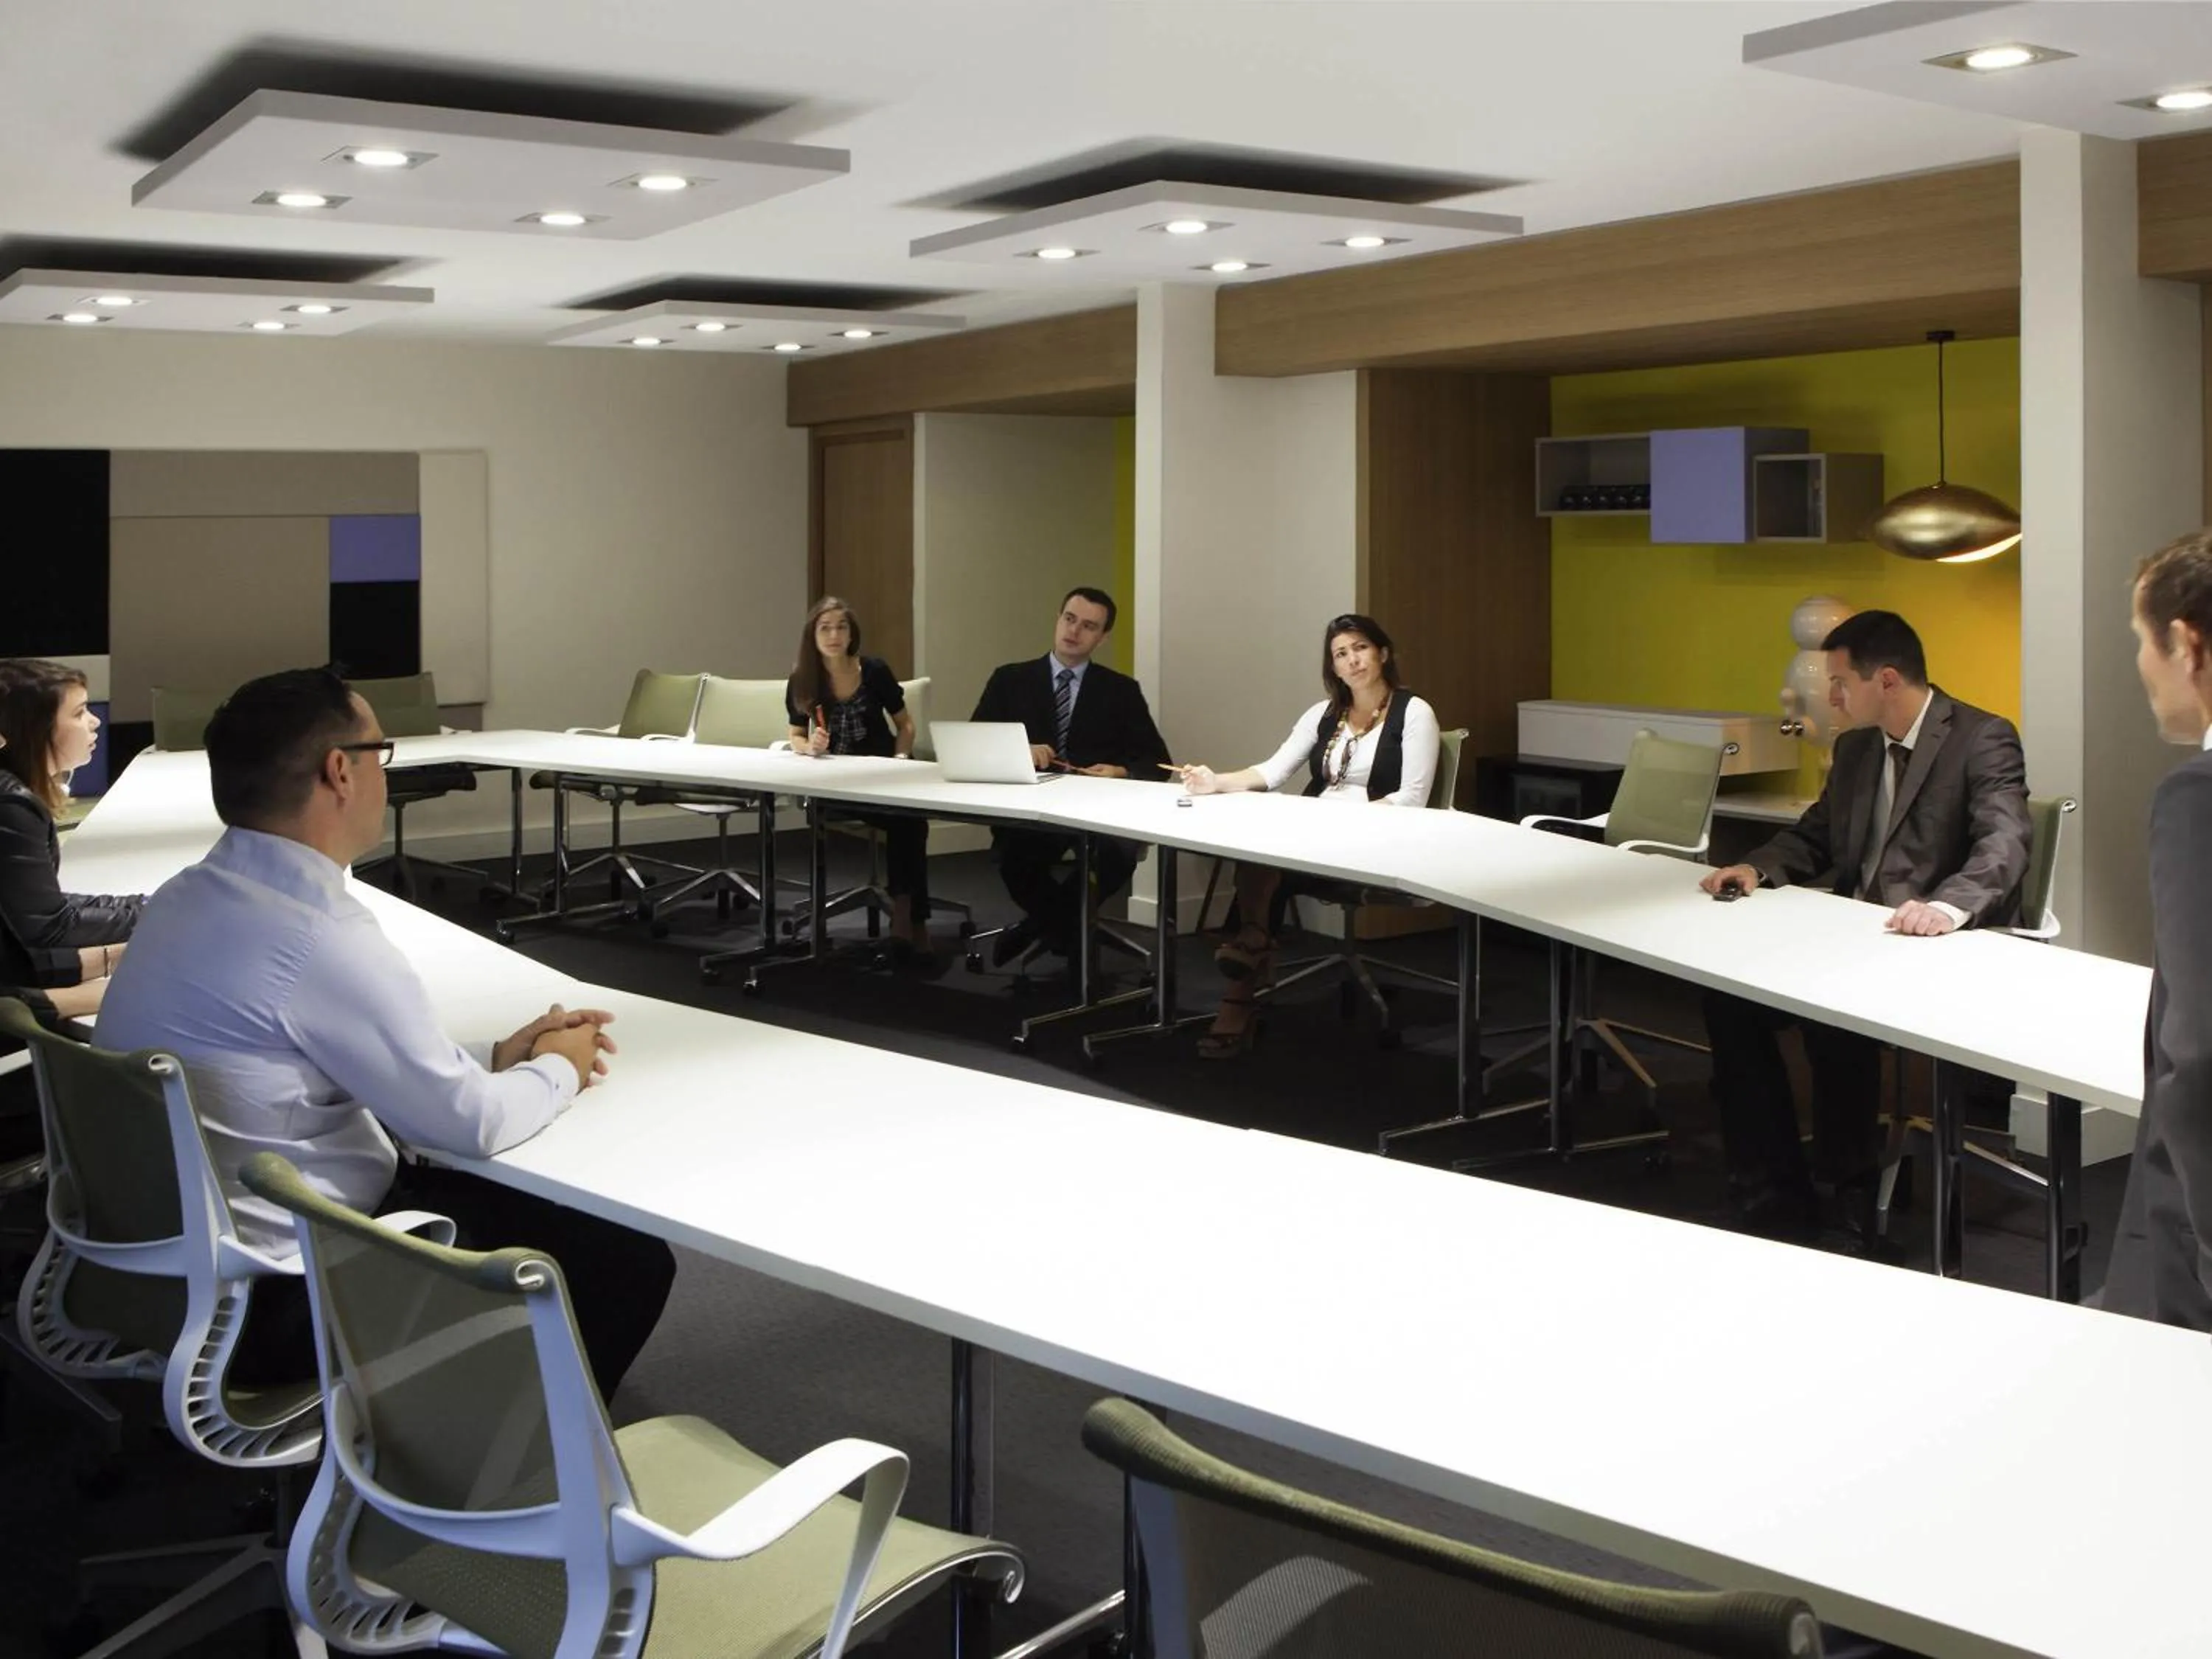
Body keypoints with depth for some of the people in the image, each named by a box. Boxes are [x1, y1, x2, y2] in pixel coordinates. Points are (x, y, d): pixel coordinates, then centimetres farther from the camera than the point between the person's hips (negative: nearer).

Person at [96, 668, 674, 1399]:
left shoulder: (191, 895, 2)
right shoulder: (318, 937, -26)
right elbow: (469, 1122, -15)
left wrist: (494, 1058, 10)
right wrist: (558, 1070, 4)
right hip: (283, 1299, -9)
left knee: (519, 1202, 21)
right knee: (627, 1258, -1)